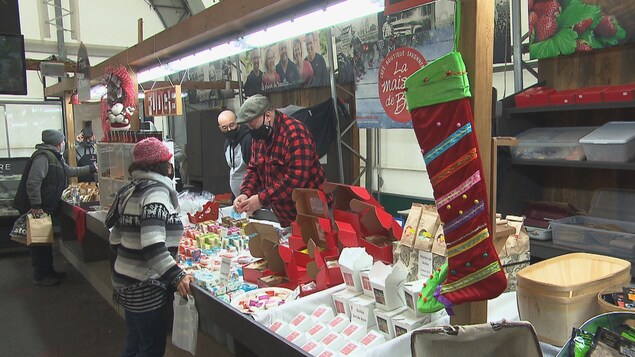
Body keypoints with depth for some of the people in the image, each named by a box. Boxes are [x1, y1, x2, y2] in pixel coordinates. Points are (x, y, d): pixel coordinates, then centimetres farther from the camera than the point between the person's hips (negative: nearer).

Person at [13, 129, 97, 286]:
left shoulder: (55, 157, 14)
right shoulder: (43, 156, -20)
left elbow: (70, 171, 29)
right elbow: (33, 182, -26)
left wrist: (91, 168, 30)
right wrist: (36, 206, -28)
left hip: (46, 208, 10)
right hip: (36, 209, -10)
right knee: (39, 242, 0)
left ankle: (48, 271, 30)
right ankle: (40, 276, 12)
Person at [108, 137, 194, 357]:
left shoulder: (131, 190, 8)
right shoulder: (156, 191, -18)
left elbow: (115, 240, 13)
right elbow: (152, 246, -29)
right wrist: (177, 276, -29)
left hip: (126, 281, 9)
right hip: (145, 287, -9)